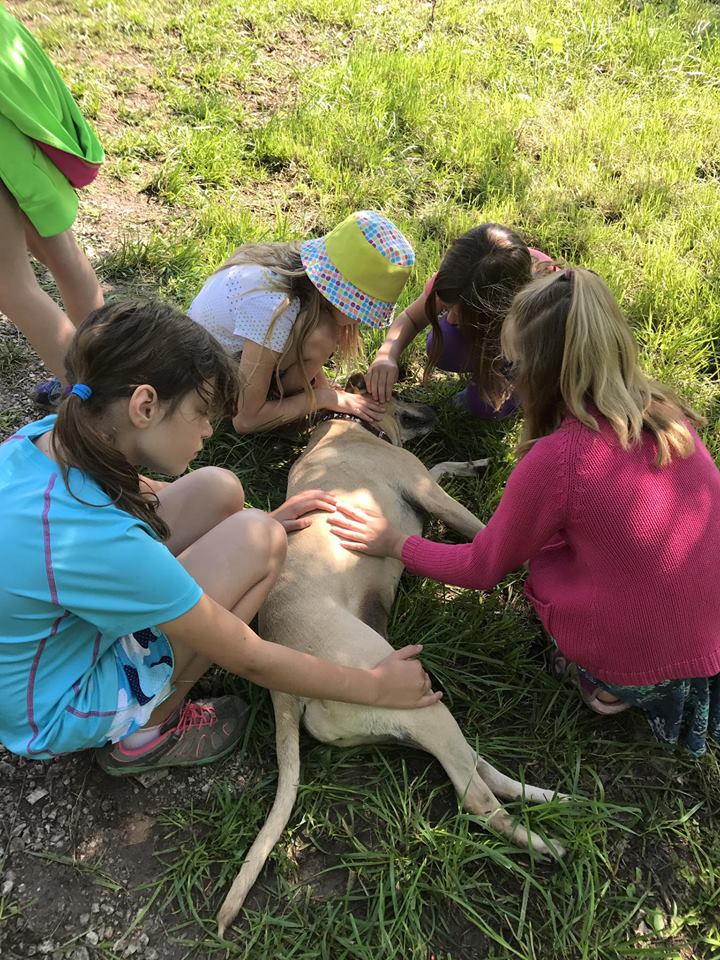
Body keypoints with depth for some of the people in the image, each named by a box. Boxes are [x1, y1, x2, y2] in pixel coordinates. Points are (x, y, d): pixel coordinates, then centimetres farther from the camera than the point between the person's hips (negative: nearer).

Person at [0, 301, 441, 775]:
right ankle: (146, 733, 0)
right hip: (57, 715, -7)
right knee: (256, 541, -20)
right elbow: (250, 660, -25)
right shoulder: (99, 542, -37)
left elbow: (139, 495, 10)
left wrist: (263, 521, 8)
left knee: (218, 490, -4)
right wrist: (375, 686, -12)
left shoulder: (43, 437, -14)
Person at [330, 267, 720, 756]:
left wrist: (394, 543, 8)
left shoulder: (556, 458, -22)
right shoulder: (668, 413, -5)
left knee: (542, 551, 14)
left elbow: (482, 569, -6)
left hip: (636, 672, -5)